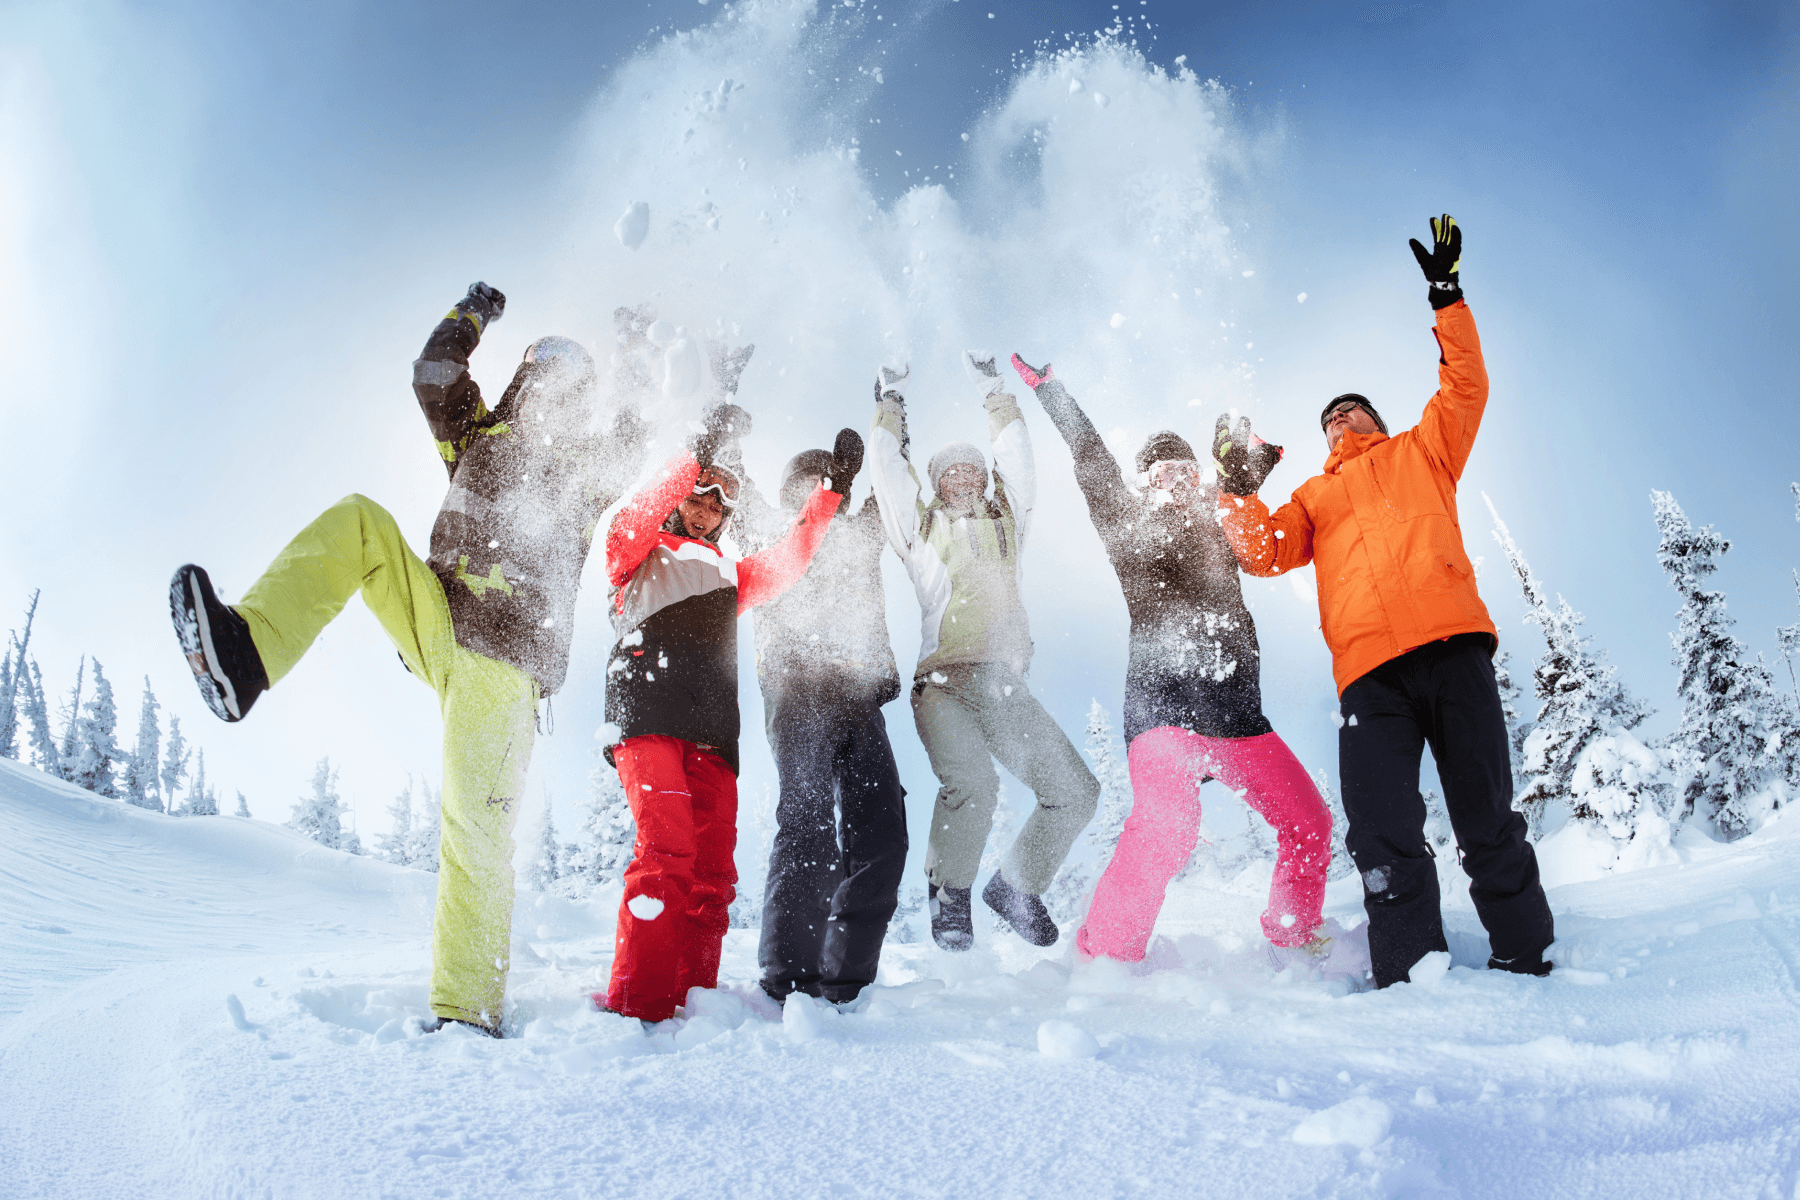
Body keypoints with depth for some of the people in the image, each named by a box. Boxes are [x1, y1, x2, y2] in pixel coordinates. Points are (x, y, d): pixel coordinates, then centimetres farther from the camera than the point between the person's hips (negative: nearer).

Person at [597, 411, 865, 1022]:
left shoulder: (729, 576, 36)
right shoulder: (640, 557, 22)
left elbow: (790, 558, 23)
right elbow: (631, 520, -1)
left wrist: (832, 489, 14)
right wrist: (699, 457, -11)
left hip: (712, 733, 5)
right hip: (646, 714, -5)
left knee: (712, 870, -5)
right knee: (667, 851, -22)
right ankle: (635, 1007, -23)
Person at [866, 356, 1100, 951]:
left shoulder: (1005, 523, 23)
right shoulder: (920, 527, 16)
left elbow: (1016, 458, 23)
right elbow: (888, 468, 16)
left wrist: (994, 390, 28)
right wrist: (891, 401, 25)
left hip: (1006, 687, 4)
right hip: (943, 683, -4)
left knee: (1075, 791, -5)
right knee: (972, 785, -29)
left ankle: (1015, 886, 18)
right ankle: (948, 892, -3)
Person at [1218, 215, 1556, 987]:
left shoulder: (1420, 453, 27)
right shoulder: (1314, 497, 29)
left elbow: (1465, 389, 16)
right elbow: (1264, 552, 15)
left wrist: (1447, 299, 12)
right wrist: (1238, 492, 2)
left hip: (1449, 644, -1)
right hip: (1370, 669, 1)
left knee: (1486, 819, 0)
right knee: (1383, 834, -9)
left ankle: (1523, 959, 11)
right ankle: (1411, 976, -4)